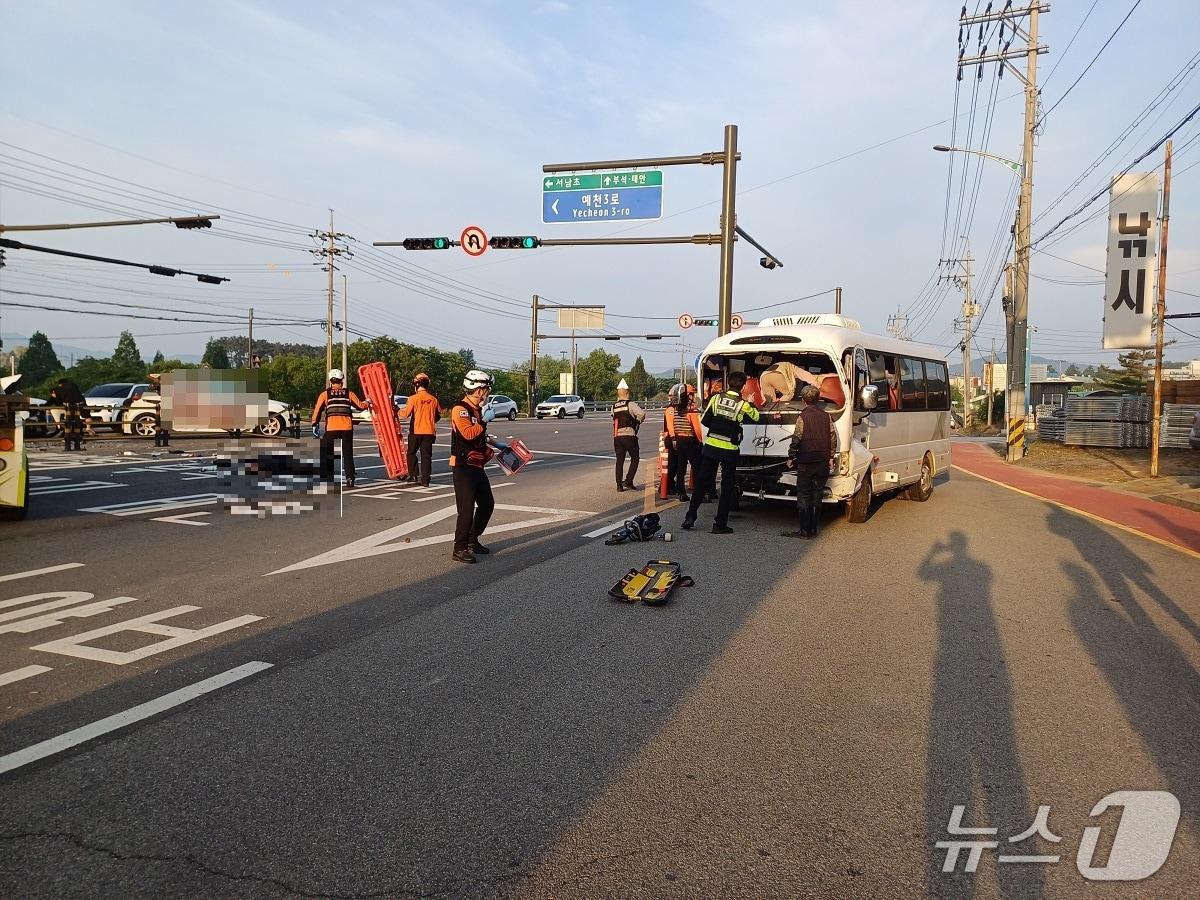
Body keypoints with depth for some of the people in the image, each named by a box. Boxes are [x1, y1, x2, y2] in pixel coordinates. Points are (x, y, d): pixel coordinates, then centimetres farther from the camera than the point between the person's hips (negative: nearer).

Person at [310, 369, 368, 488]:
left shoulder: (325, 394, 8)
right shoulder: (349, 394, 9)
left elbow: (317, 410, 1)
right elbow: (360, 405, 12)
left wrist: (315, 425, 3)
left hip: (331, 428, -1)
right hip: (347, 427, 1)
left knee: (324, 451, 11)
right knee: (348, 454, 9)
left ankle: (324, 476, 6)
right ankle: (350, 478, 5)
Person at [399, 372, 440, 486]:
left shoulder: (413, 398, -11)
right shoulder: (433, 399, 1)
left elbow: (405, 413, -13)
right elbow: (438, 415, 9)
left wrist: (397, 413, 7)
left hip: (416, 431, -3)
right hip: (429, 431, 3)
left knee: (411, 453, 15)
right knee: (426, 455, 6)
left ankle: (414, 475, 8)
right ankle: (425, 480, 3)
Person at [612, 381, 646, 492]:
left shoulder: (614, 406, 10)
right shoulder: (630, 404, -7)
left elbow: (614, 419, 5)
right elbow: (642, 414, -19)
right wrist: (638, 421, 1)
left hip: (617, 437, 5)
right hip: (629, 436, -4)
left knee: (619, 461, 10)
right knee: (635, 459, 9)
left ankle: (619, 484, 9)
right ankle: (628, 481, 0)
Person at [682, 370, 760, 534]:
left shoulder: (716, 398, -3)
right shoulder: (743, 405, -9)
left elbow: (704, 420, 1)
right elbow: (756, 417, 8)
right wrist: (751, 406, 24)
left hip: (711, 447, 3)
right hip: (730, 451, -3)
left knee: (702, 482, 13)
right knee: (728, 487, 7)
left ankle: (690, 516, 13)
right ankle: (720, 524, 8)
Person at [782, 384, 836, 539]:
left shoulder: (803, 417, -9)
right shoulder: (826, 416, 7)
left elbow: (796, 439, -11)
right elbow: (832, 438, 9)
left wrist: (790, 457, -1)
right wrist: (831, 457, 18)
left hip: (806, 462, -5)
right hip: (822, 463, 5)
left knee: (803, 496, 0)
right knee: (817, 496, 10)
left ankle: (805, 530, -3)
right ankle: (813, 529, 13)